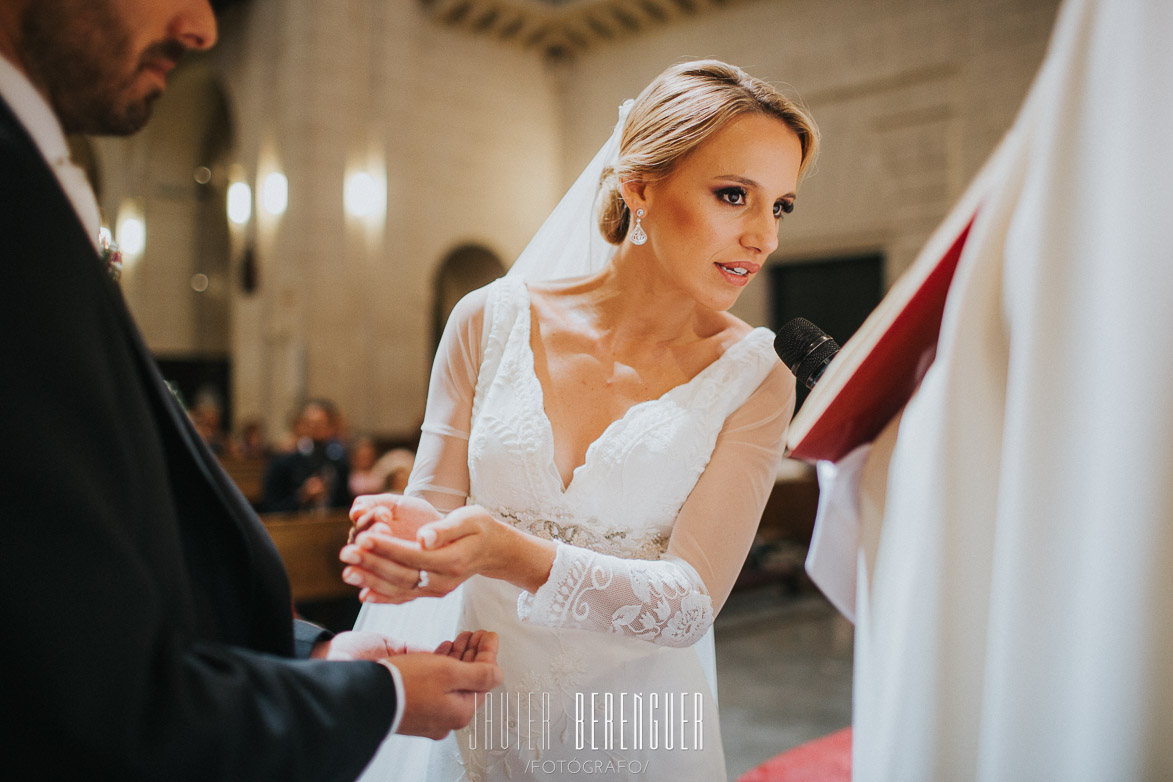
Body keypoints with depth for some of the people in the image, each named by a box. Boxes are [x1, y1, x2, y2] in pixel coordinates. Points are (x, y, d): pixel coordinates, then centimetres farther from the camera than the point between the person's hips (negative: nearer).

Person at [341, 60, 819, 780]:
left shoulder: (754, 382, -11)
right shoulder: (492, 321, -9)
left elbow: (692, 601, -17)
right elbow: (433, 505, -2)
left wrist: (518, 556, -33)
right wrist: (412, 534, -25)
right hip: (480, 722, 1)